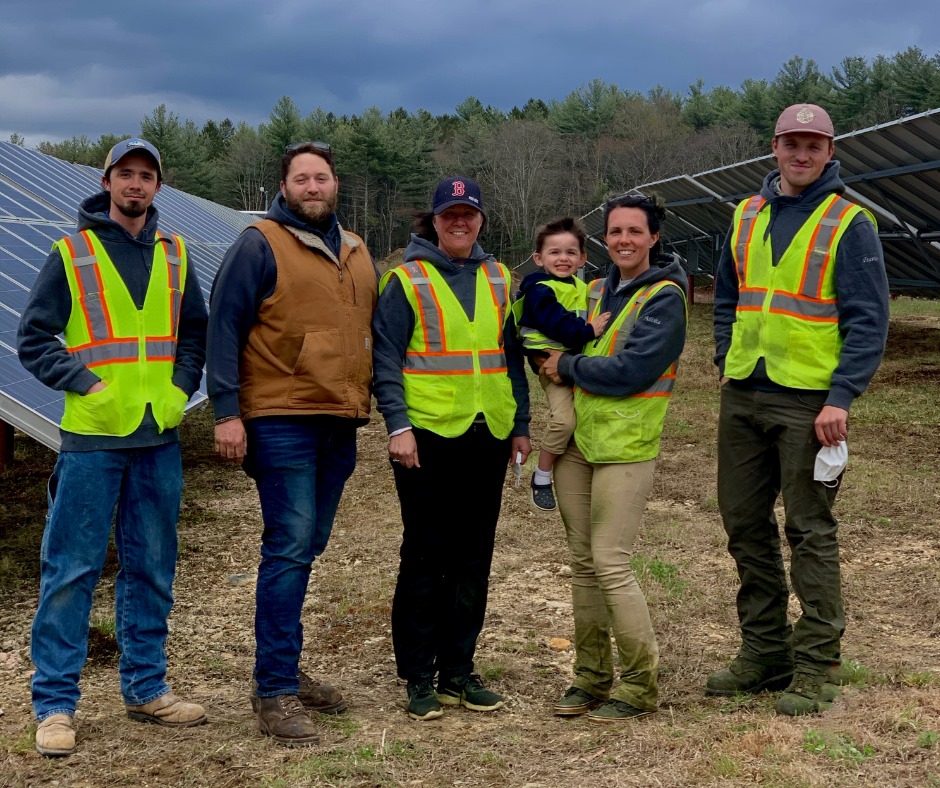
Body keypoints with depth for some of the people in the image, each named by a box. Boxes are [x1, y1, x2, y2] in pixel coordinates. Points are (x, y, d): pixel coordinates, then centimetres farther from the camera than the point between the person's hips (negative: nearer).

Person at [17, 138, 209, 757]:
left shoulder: (173, 255, 11)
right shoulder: (71, 254, 0)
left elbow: (197, 332, 18)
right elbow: (34, 338, -1)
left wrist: (181, 387, 4)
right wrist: (86, 383, -12)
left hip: (160, 437, 4)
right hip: (92, 435, -4)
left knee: (152, 568, 11)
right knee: (72, 570, -2)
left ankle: (146, 688, 23)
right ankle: (56, 704, 6)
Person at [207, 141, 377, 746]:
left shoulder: (357, 253, 16)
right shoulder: (260, 246, -4)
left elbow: (374, 329, 24)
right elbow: (224, 328, -8)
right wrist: (227, 411, -14)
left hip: (340, 423, 7)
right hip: (282, 419, -7)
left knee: (306, 548, 13)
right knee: (290, 549, -10)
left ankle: (285, 670, 24)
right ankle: (274, 691, -4)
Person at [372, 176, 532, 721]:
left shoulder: (498, 280, 13)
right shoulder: (407, 281, -1)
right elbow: (387, 358, -6)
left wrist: (521, 424, 13)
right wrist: (398, 424, -15)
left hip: (488, 434, 5)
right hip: (429, 434, -5)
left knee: (474, 557, 9)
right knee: (425, 557, 0)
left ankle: (458, 670, 20)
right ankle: (419, 678, 10)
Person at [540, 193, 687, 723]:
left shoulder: (665, 297, -8)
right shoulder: (599, 292, 14)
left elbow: (630, 371, -18)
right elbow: (570, 347, 23)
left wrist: (567, 367, -7)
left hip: (626, 447, -7)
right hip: (577, 440, 7)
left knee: (610, 563, -10)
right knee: (583, 561, 10)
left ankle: (642, 684, 3)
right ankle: (592, 676, 22)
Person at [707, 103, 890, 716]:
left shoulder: (849, 223, -5)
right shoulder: (747, 216, 12)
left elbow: (869, 320, -9)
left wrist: (842, 398, -16)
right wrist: (727, 367, 11)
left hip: (808, 400, -6)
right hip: (743, 396, 6)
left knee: (810, 531, -1)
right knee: (746, 526, 11)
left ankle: (818, 665, 9)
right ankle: (764, 652, 23)